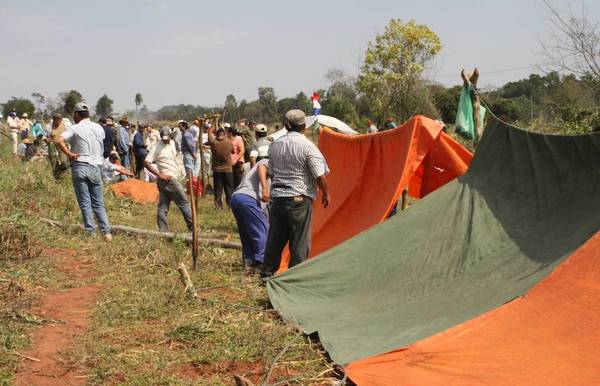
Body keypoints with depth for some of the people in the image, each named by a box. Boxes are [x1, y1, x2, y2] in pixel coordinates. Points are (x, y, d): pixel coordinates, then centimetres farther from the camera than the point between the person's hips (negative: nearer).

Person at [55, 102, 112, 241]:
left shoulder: (75, 128, -7)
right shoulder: (99, 128, 7)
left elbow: (60, 141, -20)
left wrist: (69, 154, -11)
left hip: (80, 166, -3)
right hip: (96, 167, 3)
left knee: (85, 202, 3)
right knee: (98, 203, 10)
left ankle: (91, 232, 2)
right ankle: (106, 232, 3)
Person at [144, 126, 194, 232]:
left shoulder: (172, 143, 12)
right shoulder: (157, 147, -12)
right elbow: (146, 163, -17)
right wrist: (159, 174, -21)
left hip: (172, 178, 8)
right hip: (168, 179, -8)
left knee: (163, 207, 7)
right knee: (184, 203, -3)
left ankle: (163, 231, 8)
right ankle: (193, 228, 3)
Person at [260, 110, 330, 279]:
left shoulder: (275, 145, 7)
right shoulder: (307, 146, -11)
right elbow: (320, 176, -11)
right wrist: (326, 193, 4)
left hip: (277, 197, 6)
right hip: (299, 198, -5)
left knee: (275, 237, 14)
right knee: (300, 240, 2)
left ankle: (267, 273, 21)